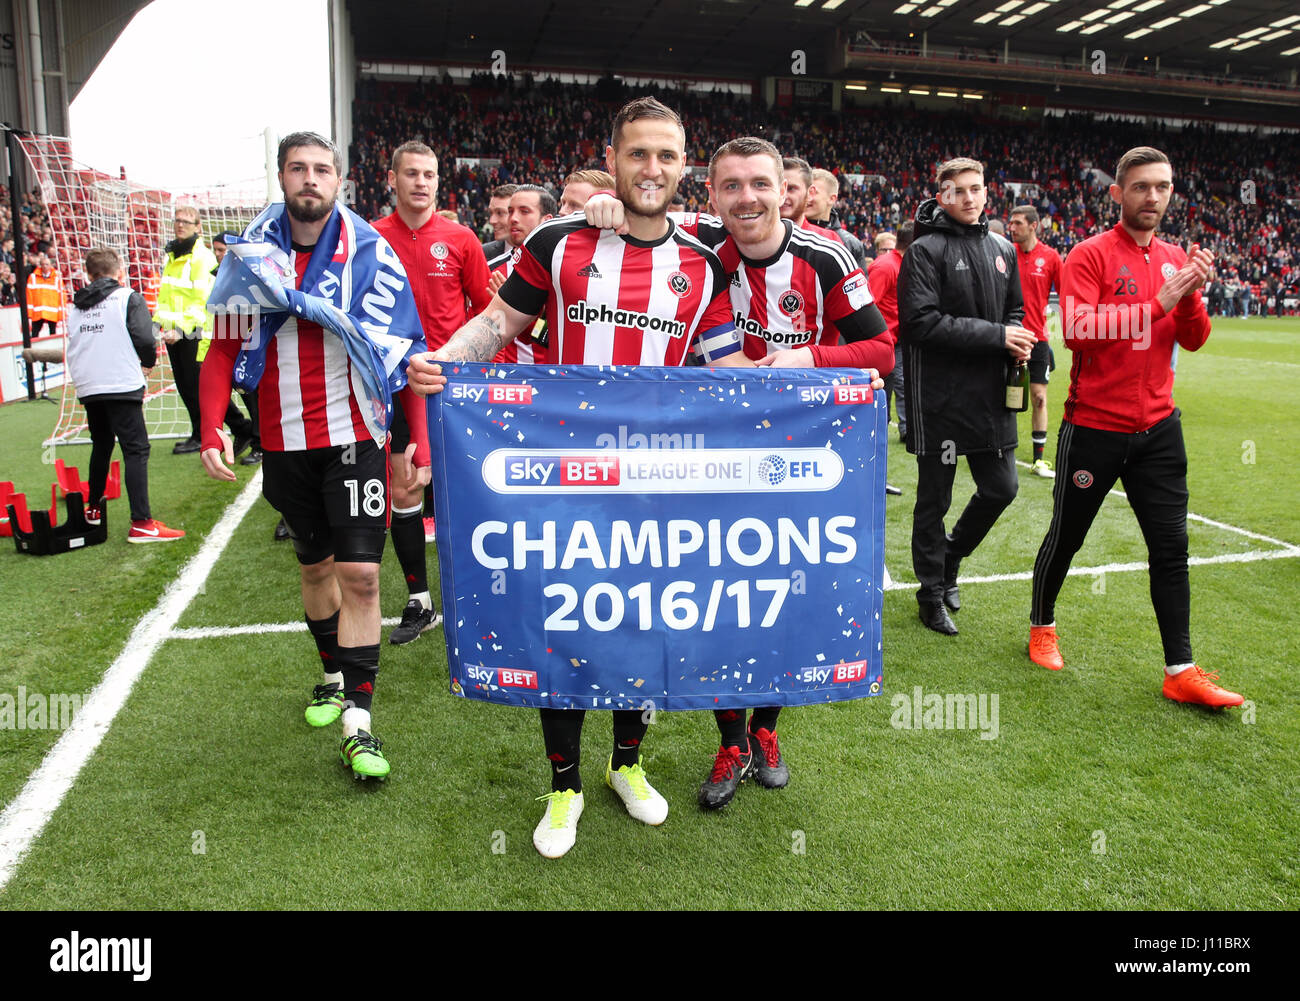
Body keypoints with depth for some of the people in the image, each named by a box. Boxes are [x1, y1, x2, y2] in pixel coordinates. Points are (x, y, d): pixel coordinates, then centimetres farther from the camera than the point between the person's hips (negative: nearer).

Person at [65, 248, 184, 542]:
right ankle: (141, 523, -16)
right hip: (121, 385, -6)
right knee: (136, 450, -8)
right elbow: (144, 340, -12)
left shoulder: (76, 306, 13)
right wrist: (149, 361, 7)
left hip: (87, 388, 6)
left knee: (101, 446, 23)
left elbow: (73, 347, 13)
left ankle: (93, 508, 37)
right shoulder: (128, 298, -3)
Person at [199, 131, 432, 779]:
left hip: (354, 436, -3)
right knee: (314, 564, 17)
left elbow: (407, 353, -4)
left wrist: (421, 440, -9)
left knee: (359, 573, -8)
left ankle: (357, 718, 1)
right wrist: (211, 430, -6)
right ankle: (334, 674, 38)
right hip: (284, 441, 3)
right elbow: (225, 347, 6)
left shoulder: (368, 252, -4)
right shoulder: (253, 250, 4)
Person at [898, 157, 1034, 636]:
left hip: (990, 394, 6)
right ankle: (932, 592, 21)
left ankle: (950, 558, 35)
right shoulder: (925, 251, -8)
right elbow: (922, 322, -18)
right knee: (934, 499, 5)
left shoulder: (1002, 249, 12)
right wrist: (996, 335, -18)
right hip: (940, 396, -6)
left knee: (1001, 488, 11)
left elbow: (1015, 309, 22)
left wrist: (1019, 342, -2)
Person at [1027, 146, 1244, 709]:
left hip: (1158, 426, 5)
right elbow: (1076, 329, -22)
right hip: (1094, 426, -5)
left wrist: (1192, 294, -12)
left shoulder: (1176, 260, 10)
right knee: (1067, 536, 9)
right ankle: (1042, 626, 33)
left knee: (1171, 547, 4)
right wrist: (1157, 303, -24)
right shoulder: (1090, 256, -8)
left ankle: (1180, 672, 12)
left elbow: (1194, 340, 7)